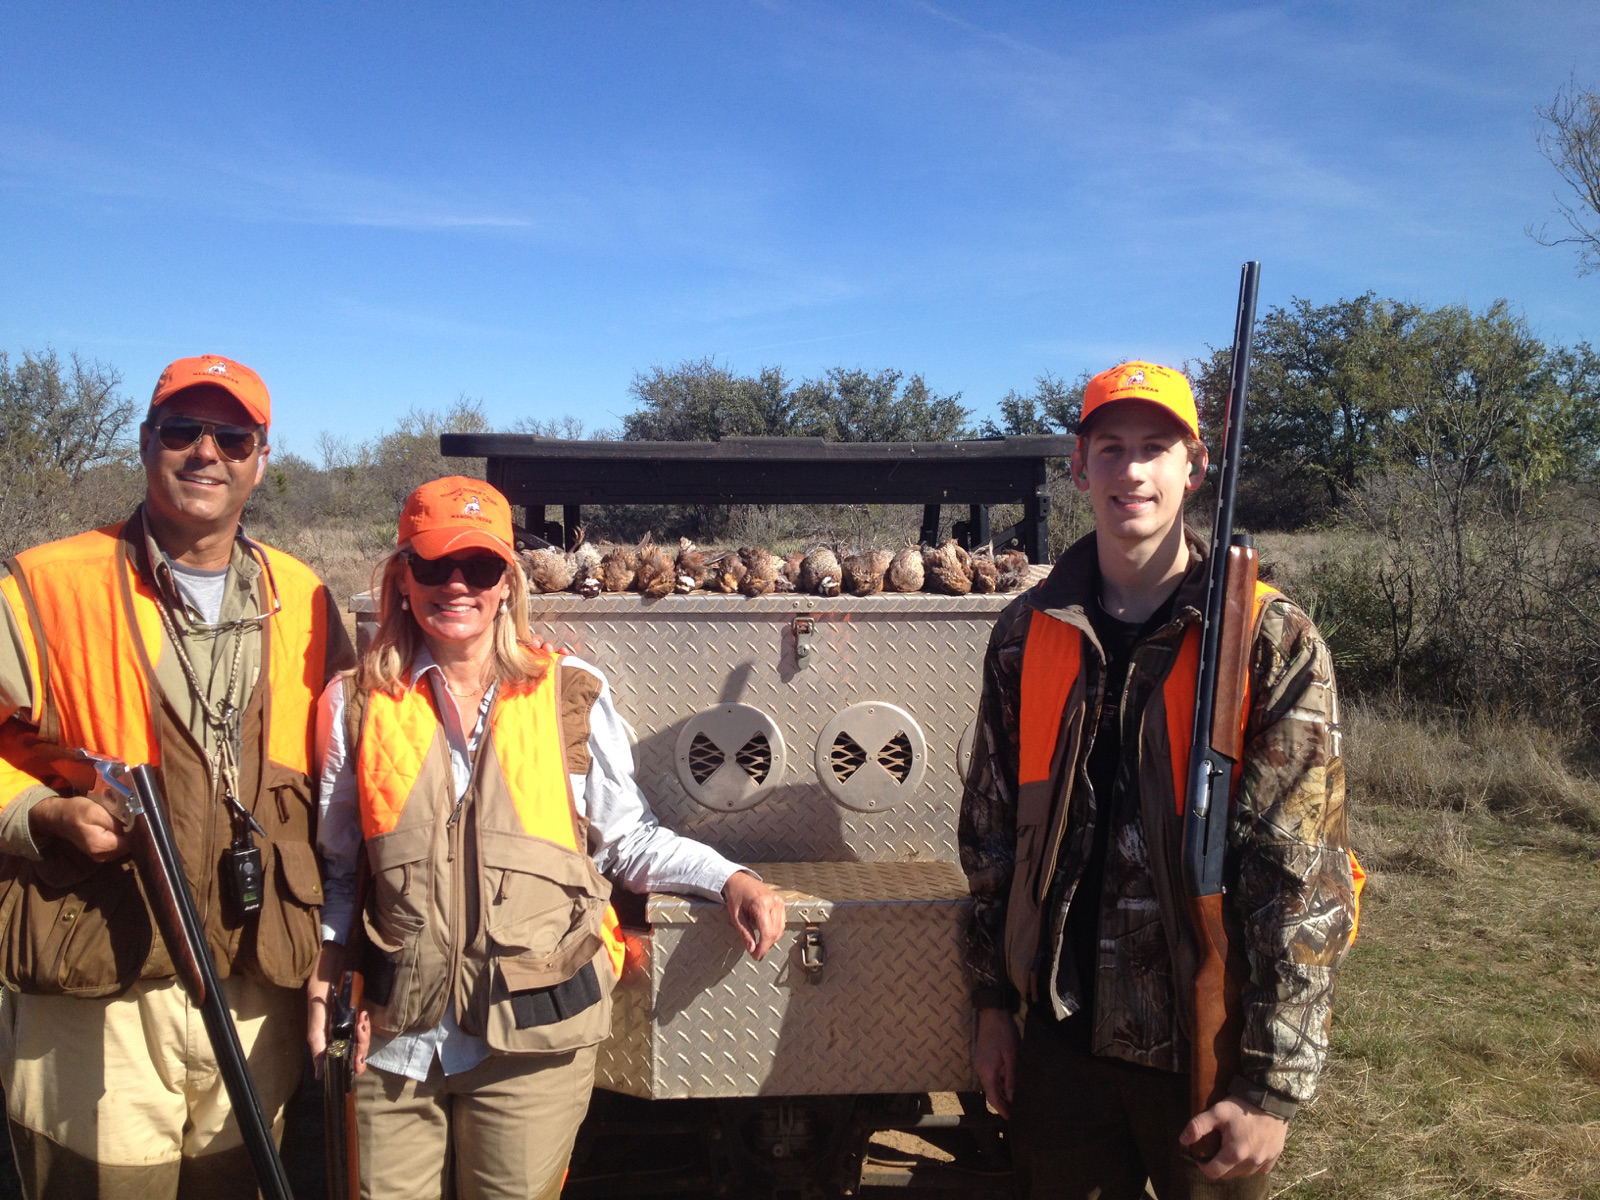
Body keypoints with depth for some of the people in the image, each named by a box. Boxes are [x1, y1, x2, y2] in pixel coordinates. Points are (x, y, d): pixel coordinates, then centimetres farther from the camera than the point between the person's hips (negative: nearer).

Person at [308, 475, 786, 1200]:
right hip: (396, 1033, 1)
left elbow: (626, 839, 6)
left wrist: (729, 880, -7)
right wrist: (324, 984, 3)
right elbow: (337, 867, 13)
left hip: (534, 1034, -1)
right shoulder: (357, 706, 3)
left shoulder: (572, 696, -1)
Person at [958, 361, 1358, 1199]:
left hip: (1207, 1047, -3)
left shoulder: (1274, 644, -11)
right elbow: (990, 830, 7)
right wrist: (992, 1002, 6)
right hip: (1062, 1033, 3)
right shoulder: (1027, 634, 0)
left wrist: (1274, 1084, -14)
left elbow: (1306, 878, -13)